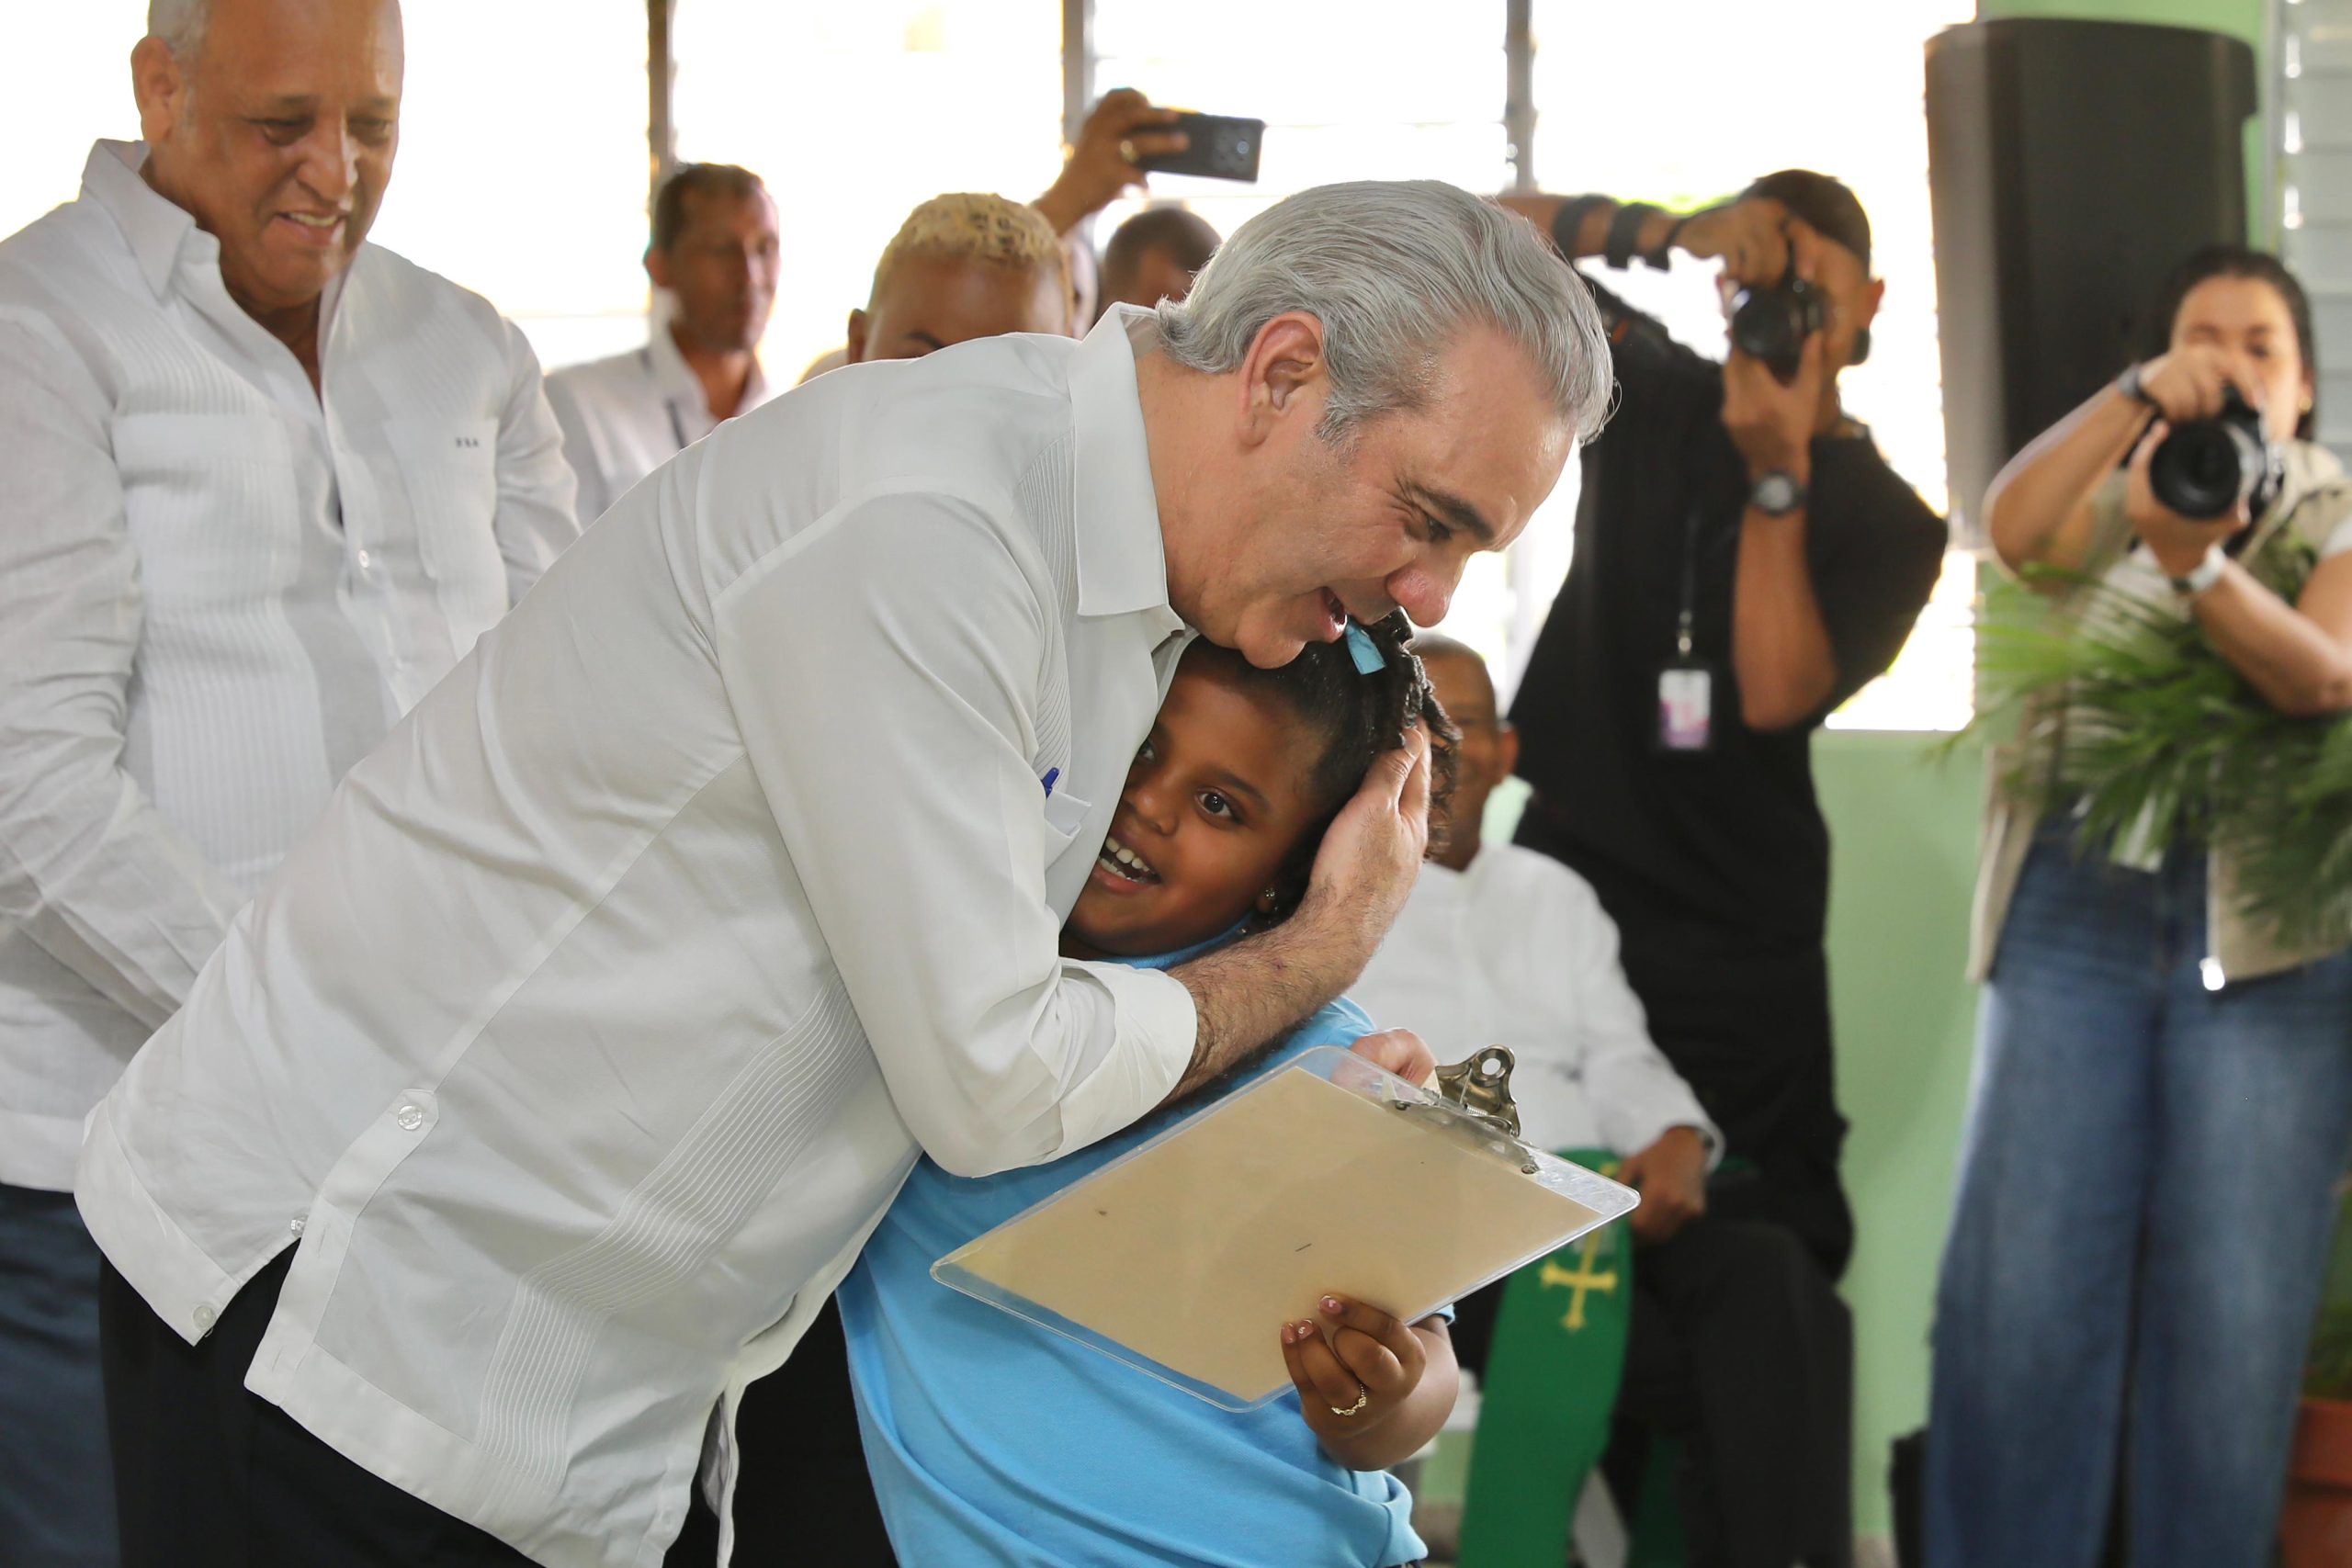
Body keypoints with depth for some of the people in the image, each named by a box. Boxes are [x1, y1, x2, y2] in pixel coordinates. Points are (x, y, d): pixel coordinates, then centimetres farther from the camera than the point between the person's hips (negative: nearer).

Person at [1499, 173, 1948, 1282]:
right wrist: (1679, 231, -11)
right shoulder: (1657, 400, 10)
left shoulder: (1885, 518, 3)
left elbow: (1778, 692, -13)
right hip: (1563, 875, 2)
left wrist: (1778, 477, -17)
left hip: (1738, 943, -2)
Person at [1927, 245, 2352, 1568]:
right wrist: (2136, 401, -17)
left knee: (2236, 1311, -5)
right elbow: (2013, 531, -7)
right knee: (2022, 1291, -5)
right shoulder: (2110, 492, 17)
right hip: (2076, 908, 1)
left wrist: (2195, 563, -27)